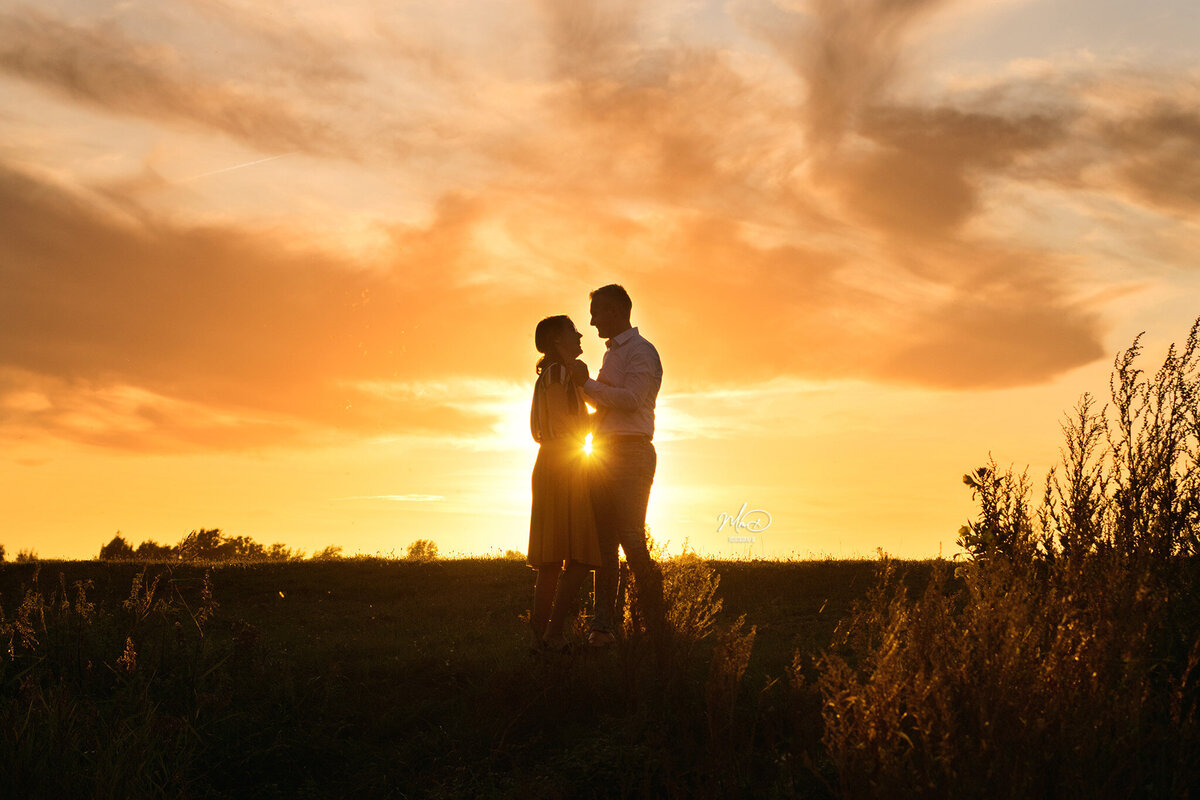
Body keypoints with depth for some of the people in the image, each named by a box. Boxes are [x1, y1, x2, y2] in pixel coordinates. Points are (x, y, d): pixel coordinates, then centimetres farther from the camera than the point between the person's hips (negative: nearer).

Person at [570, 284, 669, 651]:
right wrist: (577, 381, 20)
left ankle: (657, 630, -5)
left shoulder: (641, 351, -6)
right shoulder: (612, 353, 23)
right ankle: (602, 628, 5)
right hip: (604, 453, 9)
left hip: (630, 452, -9)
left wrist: (587, 384, -13)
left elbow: (631, 398, -19)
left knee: (632, 540, -12)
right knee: (604, 542, 4)